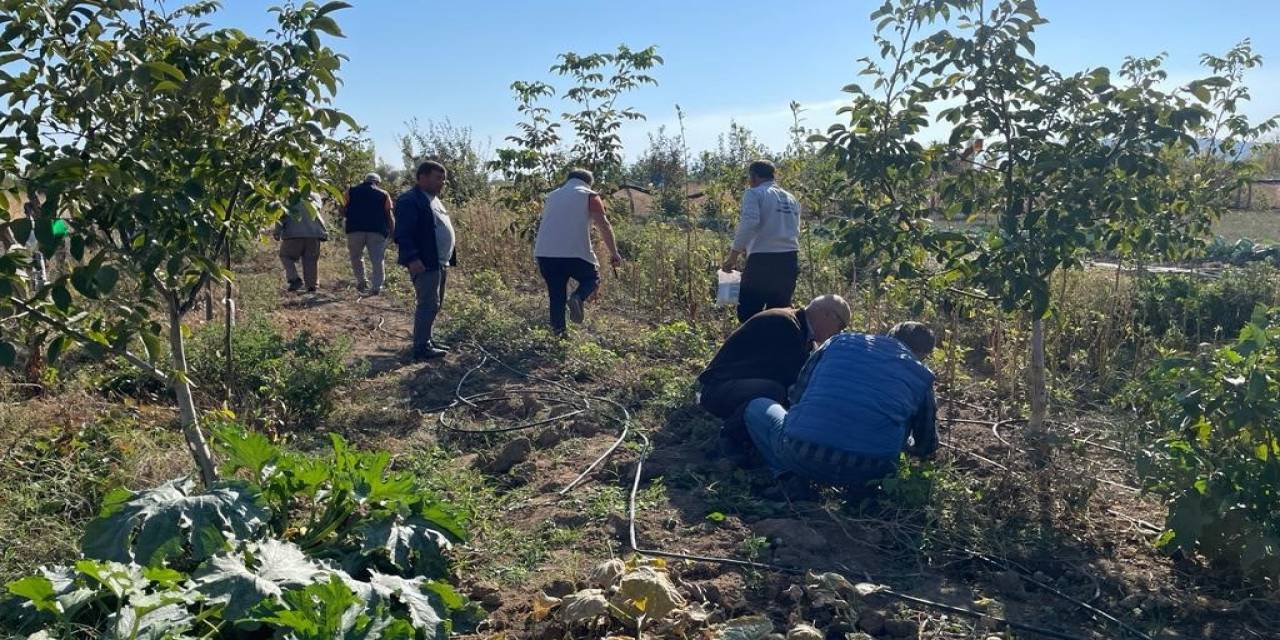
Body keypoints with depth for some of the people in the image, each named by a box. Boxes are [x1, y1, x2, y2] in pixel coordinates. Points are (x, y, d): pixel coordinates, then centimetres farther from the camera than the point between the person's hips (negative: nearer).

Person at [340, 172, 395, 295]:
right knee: (377, 260, 3)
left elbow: (343, 211, 9)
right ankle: (376, 286, -1)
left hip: (355, 229, 0)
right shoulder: (384, 195, 10)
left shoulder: (351, 192, 13)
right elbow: (389, 215, 3)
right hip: (377, 231, 0)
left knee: (356, 256, 15)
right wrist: (392, 232, 7)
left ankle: (361, 281, 2)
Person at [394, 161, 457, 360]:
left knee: (434, 304, 15)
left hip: (440, 263, 10)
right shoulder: (409, 201, -12)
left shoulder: (434, 200, 19)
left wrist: (451, 258, 21)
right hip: (425, 264, -10)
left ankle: (427, 340, 25)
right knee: (428, 304, -9)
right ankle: (421, 347, -3)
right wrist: (412, 259, -27)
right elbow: (403, 234, -19)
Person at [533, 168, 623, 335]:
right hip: (575, 253, -4)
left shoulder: (552, 196, 24)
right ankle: (578, 297, -10)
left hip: (544, 253, 4)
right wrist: (614, 253, 2)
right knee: (592, 278, 19)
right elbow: (604, 226, -2)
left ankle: (558, 331, 9)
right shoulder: (590, 196, 7)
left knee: (556, 296, 15)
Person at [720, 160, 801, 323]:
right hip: (790, 260, 7)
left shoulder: (754, 194, -1)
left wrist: (733, 255, -13)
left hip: (763, 261, -7)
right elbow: (795, 232, 20)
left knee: (747, 314, -1)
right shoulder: (791, 199, 21)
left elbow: (749, 223, -17)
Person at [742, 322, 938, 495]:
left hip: (801, 458, 0)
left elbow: (797, 395, 24)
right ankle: (857, 488, 12)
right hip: (868, 473, 1)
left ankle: (792, 479, 8)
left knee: (757, 407, 28)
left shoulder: (841, 342, 18)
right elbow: (927, 446, 28)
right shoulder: (921, 375, 17)